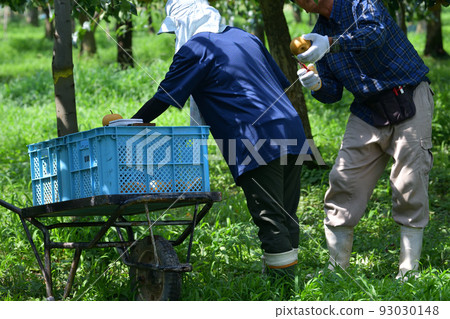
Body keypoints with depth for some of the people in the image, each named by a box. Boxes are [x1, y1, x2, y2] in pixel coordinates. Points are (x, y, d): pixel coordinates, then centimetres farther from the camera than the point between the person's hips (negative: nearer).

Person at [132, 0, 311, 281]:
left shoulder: (195, 49, -2)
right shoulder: (246, 38, 21)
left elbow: (164, 98, -1)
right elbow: (282, 83, 25)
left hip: (256, 140, -8)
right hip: (291, 132, 8)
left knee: (270, 219, -6)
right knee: (286, 216, 11)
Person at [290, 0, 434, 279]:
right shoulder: (319, 33, 12)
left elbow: (376, 30, -29)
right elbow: (334, 93, 11)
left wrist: (331, 44, -40)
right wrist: (317, 85, -12)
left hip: (410, 97, -6)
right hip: (368, 110, 6)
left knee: (409, 185, -8)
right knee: (343, 183, -4)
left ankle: (408, 273, -1)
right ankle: (336, 269, 4)